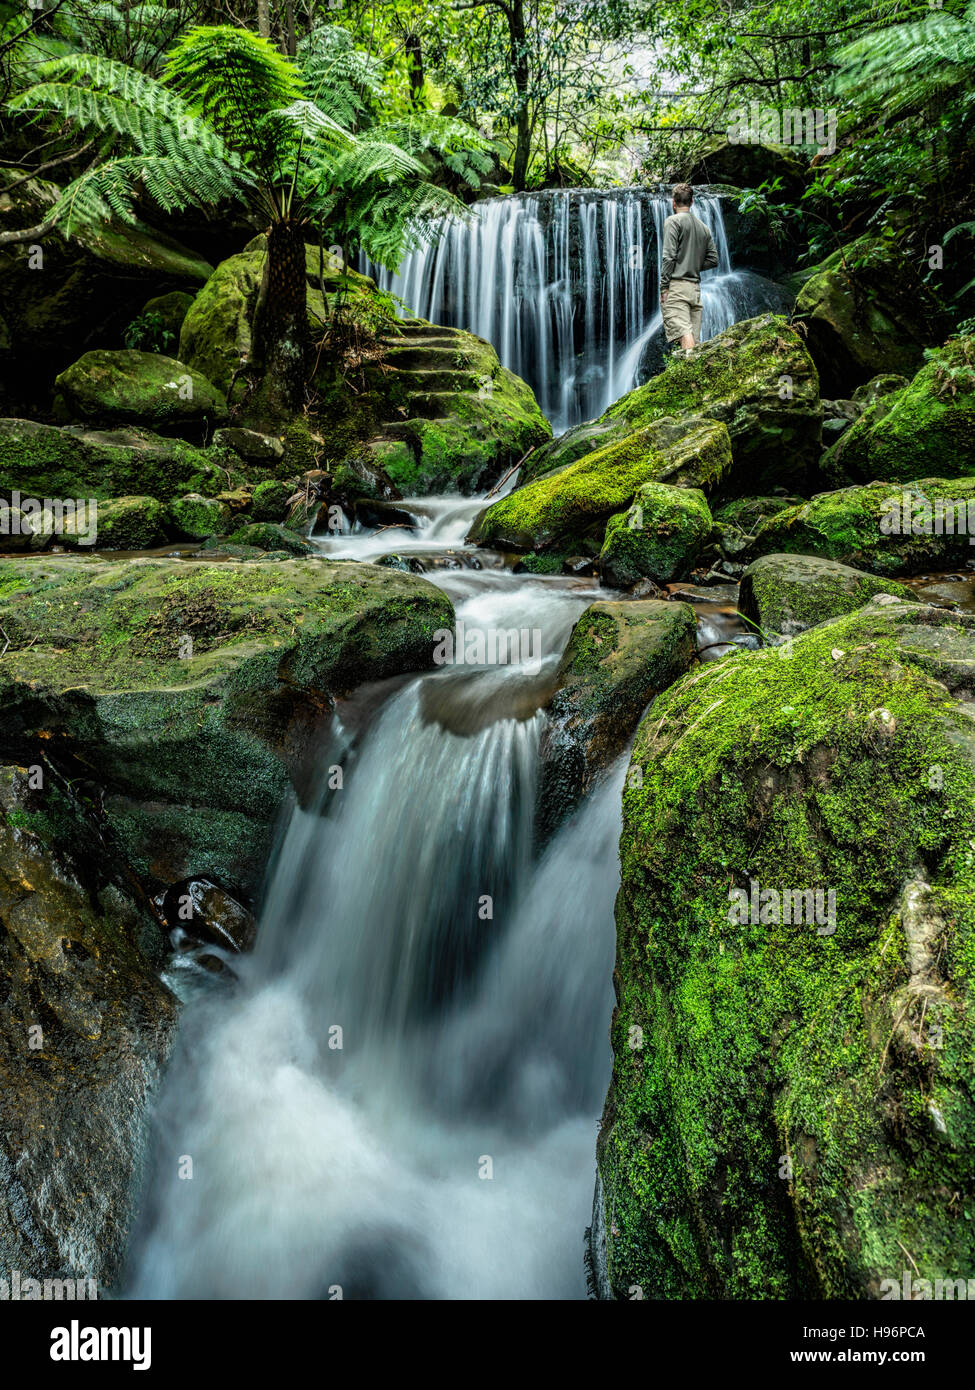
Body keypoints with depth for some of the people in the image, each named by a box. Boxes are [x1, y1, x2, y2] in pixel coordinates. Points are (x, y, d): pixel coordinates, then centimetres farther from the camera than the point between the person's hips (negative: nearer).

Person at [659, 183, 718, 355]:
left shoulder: (673, 221, 0)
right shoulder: (704, 227, 20)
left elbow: (669, 255, -10)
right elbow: (713, 260, 17)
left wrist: (663, 286, -10)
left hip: (676, 286, -7)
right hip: (696, 288, 7)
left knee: (683, 333, -19)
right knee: (694, 338, 4)